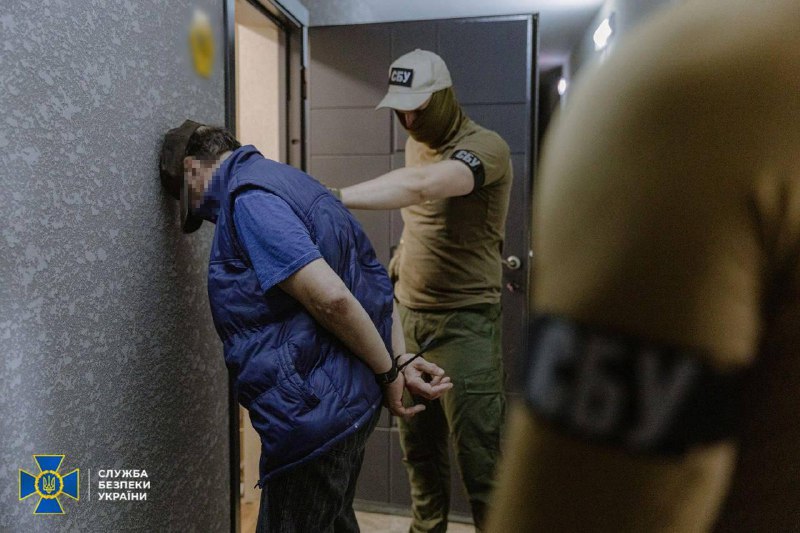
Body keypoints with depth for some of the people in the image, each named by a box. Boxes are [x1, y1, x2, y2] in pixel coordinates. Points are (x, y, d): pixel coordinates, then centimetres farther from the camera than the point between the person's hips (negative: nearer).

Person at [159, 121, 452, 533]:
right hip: (347, 403, 10)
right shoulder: (286, 180, 16)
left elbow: (330, 297, -26)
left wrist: (388, 372, -12)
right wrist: (400, 359, 6)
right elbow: (372, 282, 14)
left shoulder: (246, 197, -14)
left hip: (315, 413, -10)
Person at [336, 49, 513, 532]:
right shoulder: (417, 143, 11)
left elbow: (420, 186, -36)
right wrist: (404, 255, 7)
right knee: (418, 443, 16)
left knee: (478, 453, -1)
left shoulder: (485, 147, -16)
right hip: (409, 314, 7)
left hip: (464, 322, -7)